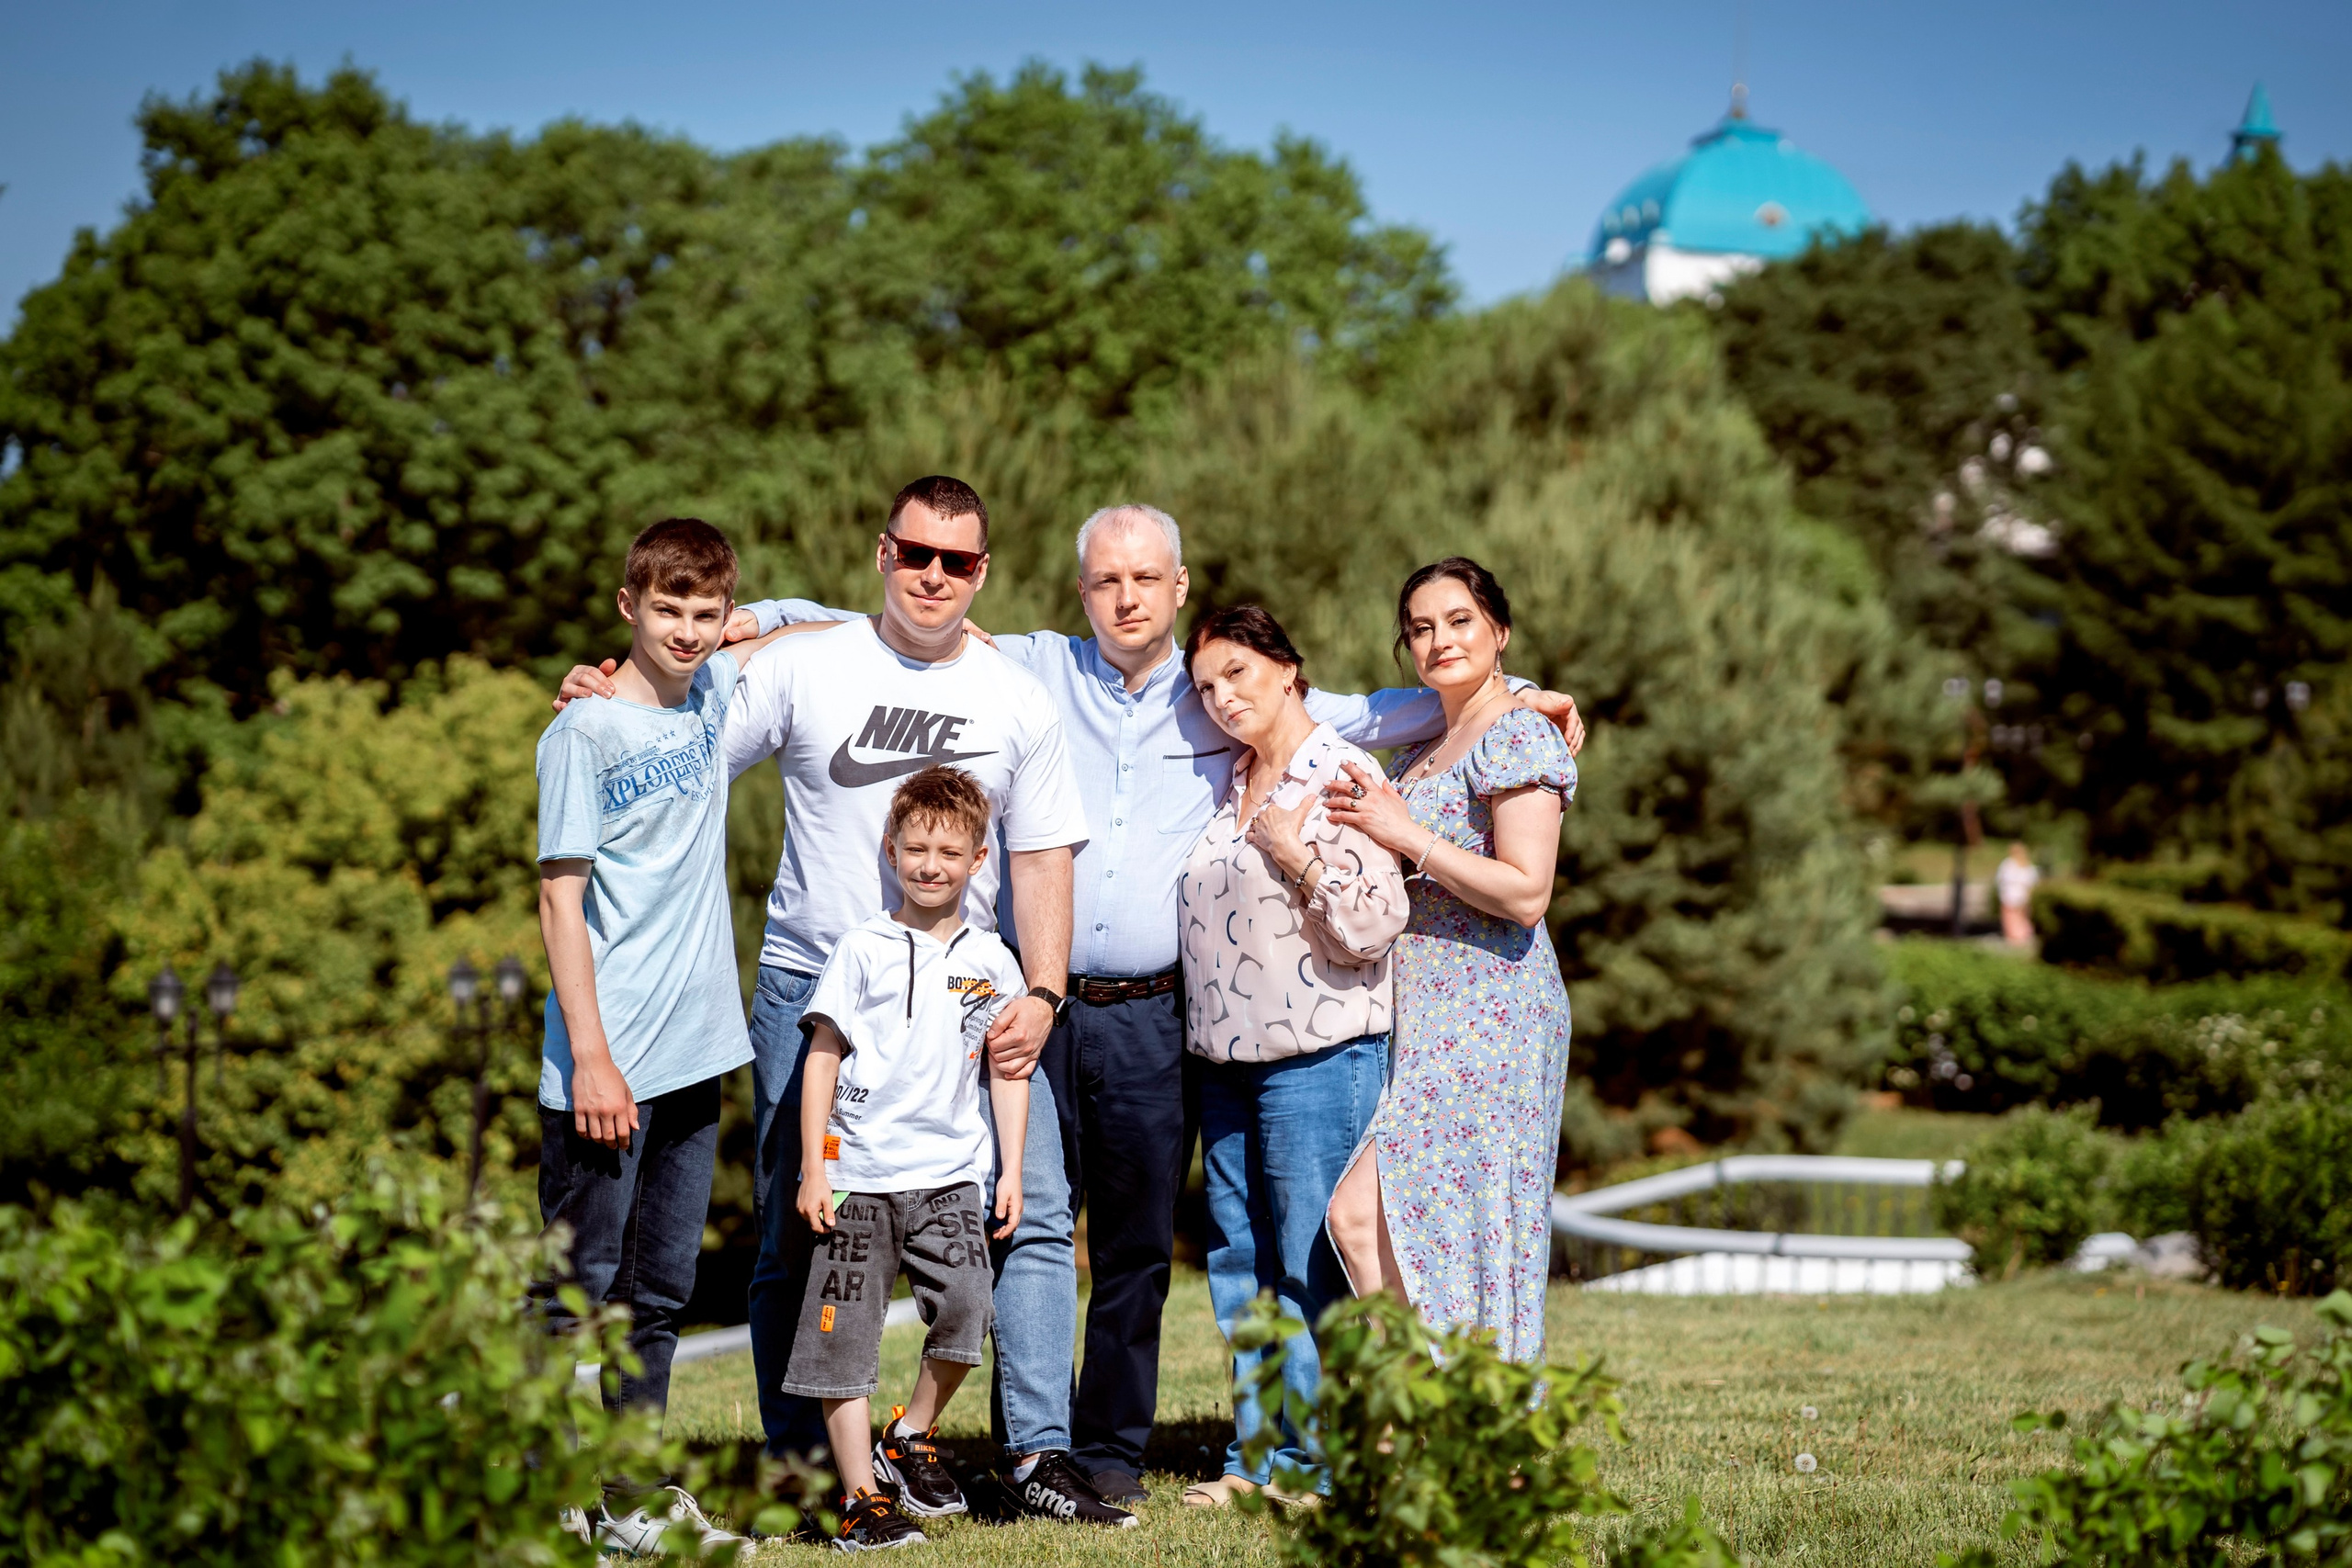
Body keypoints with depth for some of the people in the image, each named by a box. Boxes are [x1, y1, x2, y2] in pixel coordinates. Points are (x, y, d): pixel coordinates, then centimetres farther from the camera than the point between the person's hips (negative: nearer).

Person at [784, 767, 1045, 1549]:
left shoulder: (990, 961, 8)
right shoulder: (862, 949, 0)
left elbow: (1008, 1070, 14)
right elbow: (823, 1056, 1)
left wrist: (1011, 1169, 8)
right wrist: (812, 1168, -3)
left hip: (950, 1172, 2)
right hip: (858, 1172, -2)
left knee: (964, 1309, -13)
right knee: (845, 1331, -3)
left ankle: (912, 1439, 12)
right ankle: (861, 1496, 4)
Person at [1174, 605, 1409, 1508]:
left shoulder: (1343, 779, -8)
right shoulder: (1228, 785, 15)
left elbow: (1372, 926, -15)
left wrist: (1294, 853, -15)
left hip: (1320, 1055, -8)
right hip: (1227, 1058, 8)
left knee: (1311, 1262, -6)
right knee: (1239, 1257, 8)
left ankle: (1313, 1461, 0)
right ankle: (1255, 1455, 15)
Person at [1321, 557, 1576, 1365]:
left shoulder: (1519, 739, -7)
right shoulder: (1418, 751, 21)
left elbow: (1525, 894, -17)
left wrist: (1406, 836, -12)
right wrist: (1364, 825, 9)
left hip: (1485, 1016, -9)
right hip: (1426, 1020, 9)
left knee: (1362, 1212, -14)